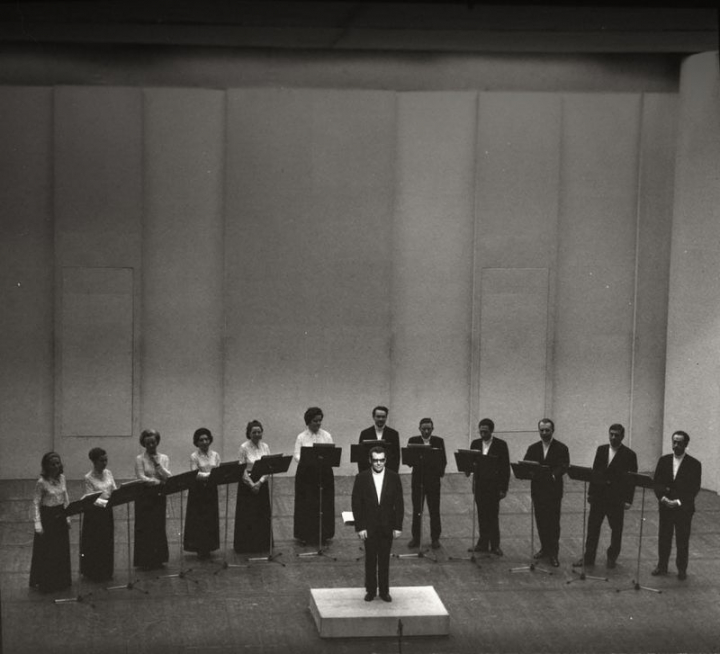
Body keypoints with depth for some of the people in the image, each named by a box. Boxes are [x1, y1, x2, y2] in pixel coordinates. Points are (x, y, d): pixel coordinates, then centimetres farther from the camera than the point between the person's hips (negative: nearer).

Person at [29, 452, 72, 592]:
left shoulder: (62, 478, 0)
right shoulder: (41, 482, -17)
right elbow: (36, 503, -15)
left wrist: (68, 517, 9)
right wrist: (38, 524, -20)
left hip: (60, 517, 6)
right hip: (47, 517, -6)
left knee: (62, 550, 13)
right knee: (46, 552, 4)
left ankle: (61, 580, 27)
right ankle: (44, 583, 17)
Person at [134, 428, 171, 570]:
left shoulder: (164, 458, 7)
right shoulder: (140, 459, -4)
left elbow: (168, 477, -4)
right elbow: (142, 478, -14)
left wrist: (158, 464, -11)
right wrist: (159, 481, -15)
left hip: (159, 496, 3)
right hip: (145, 496, -3)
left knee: (159, 526, 5)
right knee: (145, 528, -1)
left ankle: (157, 559, 15)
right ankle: (145, 561, 6)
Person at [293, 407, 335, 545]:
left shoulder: (327, 436, 6)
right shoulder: (301, 437, 1)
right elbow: (297, 456, -4)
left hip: (324, 473, 2)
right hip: (306, 473, -1)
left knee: (324, 503, 2)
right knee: (306, 504, 0)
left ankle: (323, 534, 12)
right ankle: (305, 535, 9)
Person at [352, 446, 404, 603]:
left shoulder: (394, 477, -2)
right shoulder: (361, 478, -5)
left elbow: (399, 504, 0)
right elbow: (356, 504, -4)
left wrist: (398, 526, -4)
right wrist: (360, 527, -8)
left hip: (387, 526, 1)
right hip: (369, 526, 0)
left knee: (384, 560, 7)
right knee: (370, 559, 7)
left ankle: (384, 591, 17)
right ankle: (370, 590, 17)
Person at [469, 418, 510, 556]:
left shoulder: (501, 445, -4)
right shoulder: (475, 444, 8)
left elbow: (506, 467, -4)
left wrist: (504, 488, -7)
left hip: (494, 485, -4)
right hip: (479, 484, 4)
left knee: (493, 515, -2)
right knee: (482, 514, 6)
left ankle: (495, 545, 4)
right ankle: (483, 543, 13)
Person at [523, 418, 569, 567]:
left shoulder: (561, 448, -1)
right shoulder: (533, 448, 10)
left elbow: (564, 466, -13)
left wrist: (553, 475, -32)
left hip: (554, 489, -3)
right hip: (537, 489, 3)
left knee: (553, 521, -3)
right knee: (540, 520, 9)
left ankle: (553, 553, 2)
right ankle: (545, 548, 24)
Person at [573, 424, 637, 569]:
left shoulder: (629, 455, -5)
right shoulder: (601, 450, 7)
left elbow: (632, 479, -6)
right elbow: (595, 471, 10)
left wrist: (628, 500, -10)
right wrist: (590, 492, 6)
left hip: (617, 497, -3)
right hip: (599, 495, 3)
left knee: (616, 529, 6)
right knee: (593, 526, 4)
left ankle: (612, 557, 20)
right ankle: (588, 557, 10)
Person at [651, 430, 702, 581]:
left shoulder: (694, 464, -7)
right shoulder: (664, 460, 4)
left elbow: (694, 489, -10)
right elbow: (656, 483, 2)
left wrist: (678, 502, -18)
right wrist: (663, 497, -15)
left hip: (684, 508, -3)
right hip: (665, 506, 3)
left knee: (682, 540, 4)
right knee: (663, 538, 9)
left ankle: (682, 569, 16)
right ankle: (662, 566, 22)